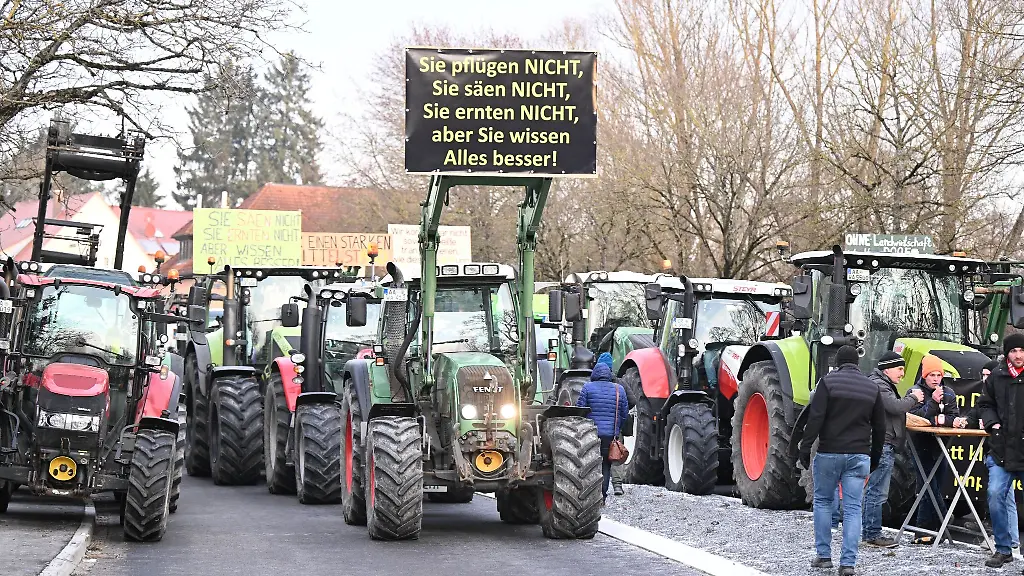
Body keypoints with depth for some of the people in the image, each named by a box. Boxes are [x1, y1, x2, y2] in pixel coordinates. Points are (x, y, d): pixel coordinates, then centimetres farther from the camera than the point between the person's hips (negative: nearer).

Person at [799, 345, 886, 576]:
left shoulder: (828, 381, -4)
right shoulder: (872, 388, 8)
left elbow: (815, 418, -12)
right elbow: (879, 427, 12)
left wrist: (805, 447, -8)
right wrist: (875, 458, 21)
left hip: (829, 453, -2)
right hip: (859, 455, 2)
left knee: (822, 501, 14)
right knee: (852, 508, 2)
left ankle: (823, 556, 14)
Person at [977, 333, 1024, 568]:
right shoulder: (997, 376, 5)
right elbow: (985, 405, 16)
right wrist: (993, 423, -1)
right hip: (1002, 450, 3)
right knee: (996, 496, -3)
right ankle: (1003, 549, 10)